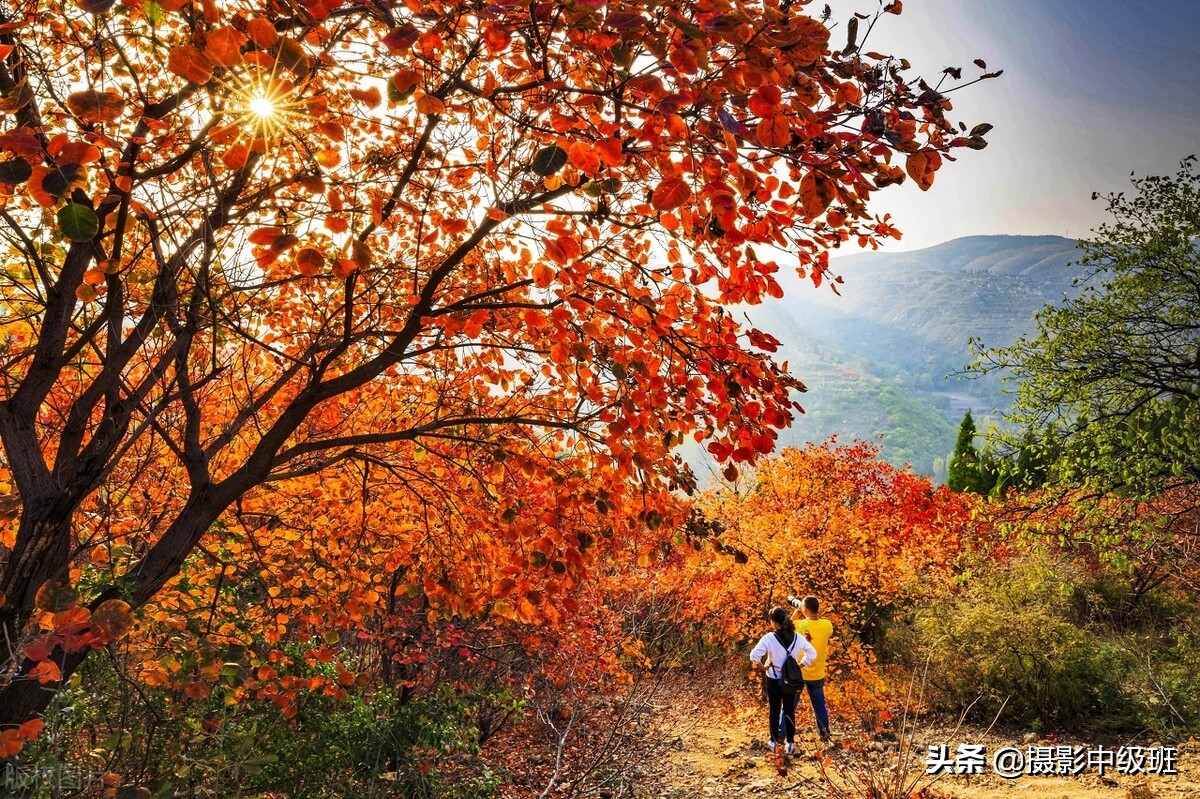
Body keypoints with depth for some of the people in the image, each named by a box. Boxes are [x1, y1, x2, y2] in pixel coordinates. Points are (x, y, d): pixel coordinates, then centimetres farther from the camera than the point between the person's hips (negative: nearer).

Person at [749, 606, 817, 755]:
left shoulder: (769, 638, -18)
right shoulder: (798, 637, -6)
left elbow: (754, 655, -22)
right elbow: (812, 653, 1)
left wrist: (762, 667, -5)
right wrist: (799, 666, 6)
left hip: (774, 680, -2)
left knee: (775, 711, 12)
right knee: (789, 711, 12)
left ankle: (774, 742, 21)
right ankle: (790, 743, 16)